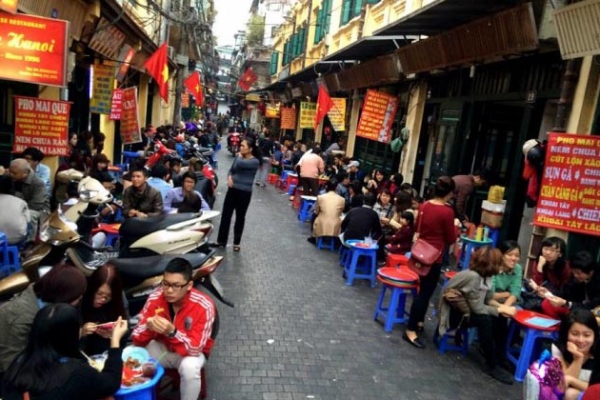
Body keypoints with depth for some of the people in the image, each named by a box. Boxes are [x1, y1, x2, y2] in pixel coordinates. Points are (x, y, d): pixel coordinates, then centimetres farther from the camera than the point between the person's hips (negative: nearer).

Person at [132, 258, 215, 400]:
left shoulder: (204, 306, -29)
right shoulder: (155, 298, -18)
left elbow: (195, 348, -29)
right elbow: (137, 340, -15)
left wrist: (172, 332, -45)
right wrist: (148, 328, -38)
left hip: (191, 352, -3)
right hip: (162, 347, 4)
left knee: (190, 367, -35)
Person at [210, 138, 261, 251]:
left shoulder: (255, 161, -12)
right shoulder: (239, 157, 7)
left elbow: (240, 164, -27)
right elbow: (231, 170, 15)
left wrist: (240, 156, -6)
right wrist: (229, 177, -6)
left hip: (244, 192, -5)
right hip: (232, 190, 6)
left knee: (240, 217, 7)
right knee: (225, 215, 8)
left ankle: (236, 243, 21)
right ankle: (221, 240, 19)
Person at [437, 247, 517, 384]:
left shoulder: (484, 275, -5)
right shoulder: (473, 277, -31)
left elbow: (488, 299, 3)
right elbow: (478, 308, -28)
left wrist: (501, 306, -15)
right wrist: (501, 310, -19)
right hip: (452, 313, -9)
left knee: (500, 318, -8)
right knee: (484, 319, -29)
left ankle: (499, 357, 0)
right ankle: (492, 365, -17)